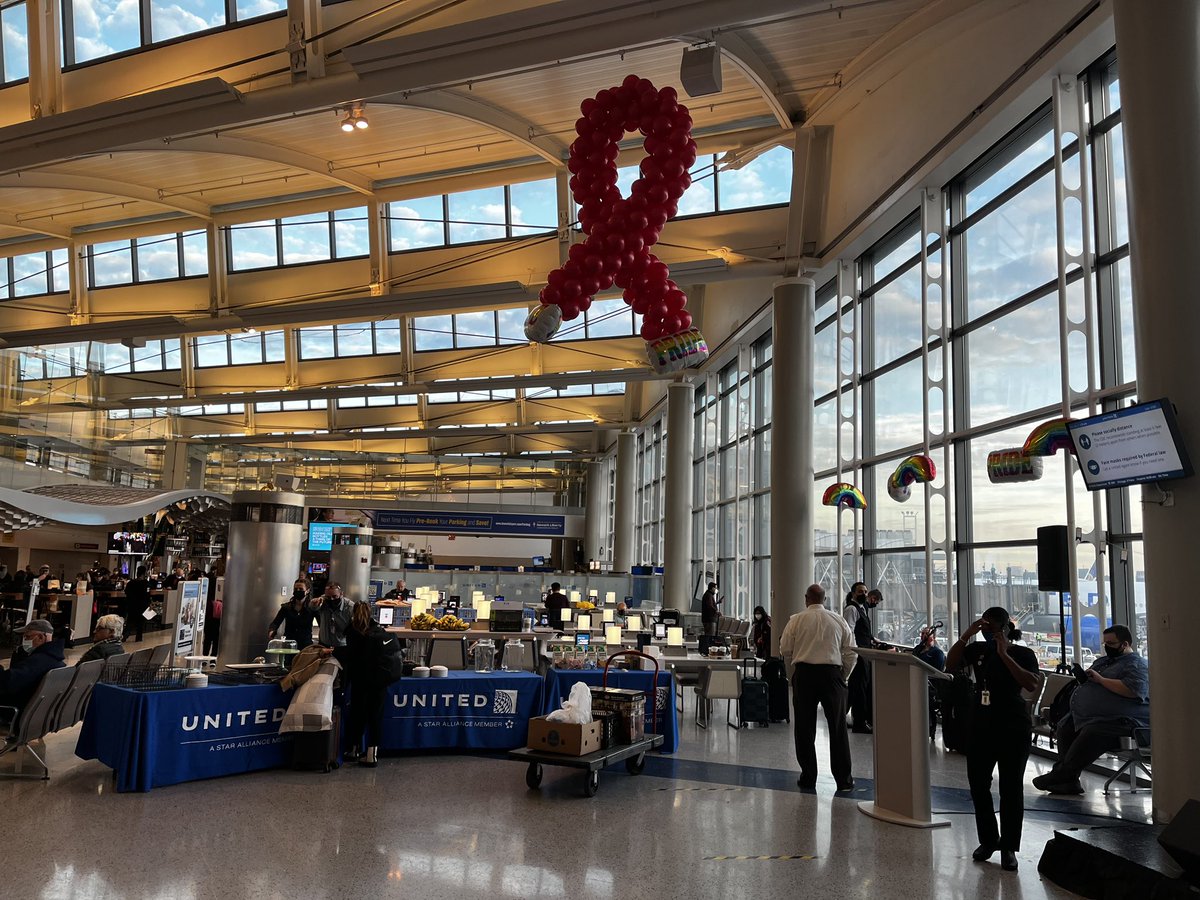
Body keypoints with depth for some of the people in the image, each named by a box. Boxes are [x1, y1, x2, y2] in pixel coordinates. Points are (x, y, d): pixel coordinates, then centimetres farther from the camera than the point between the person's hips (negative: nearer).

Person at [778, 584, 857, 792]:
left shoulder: (796, 620, 0)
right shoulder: (838, 620, 5)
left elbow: (785, 650, 1)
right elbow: (850, 651, 4)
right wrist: (843, 676, 13)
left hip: (804, 673, -1)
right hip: (832, 673, 1)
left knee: (804, 727, 7)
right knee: (838, 727, 6)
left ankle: (808, 777, 12)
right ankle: (843, 779, 7)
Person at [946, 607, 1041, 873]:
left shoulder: (1023, 654, -4)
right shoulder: (977, 649, 5)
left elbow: (1031, 684, -20)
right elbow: (951, 665, -6)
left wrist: (1004, 655, -23)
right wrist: (966, 635, -14)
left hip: (1013, 730, -4)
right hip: (981, 727, 4)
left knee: (1011, 788, 2)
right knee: (978, 784, 7)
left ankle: (1008, 848, 13)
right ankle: (988, 840, 23)